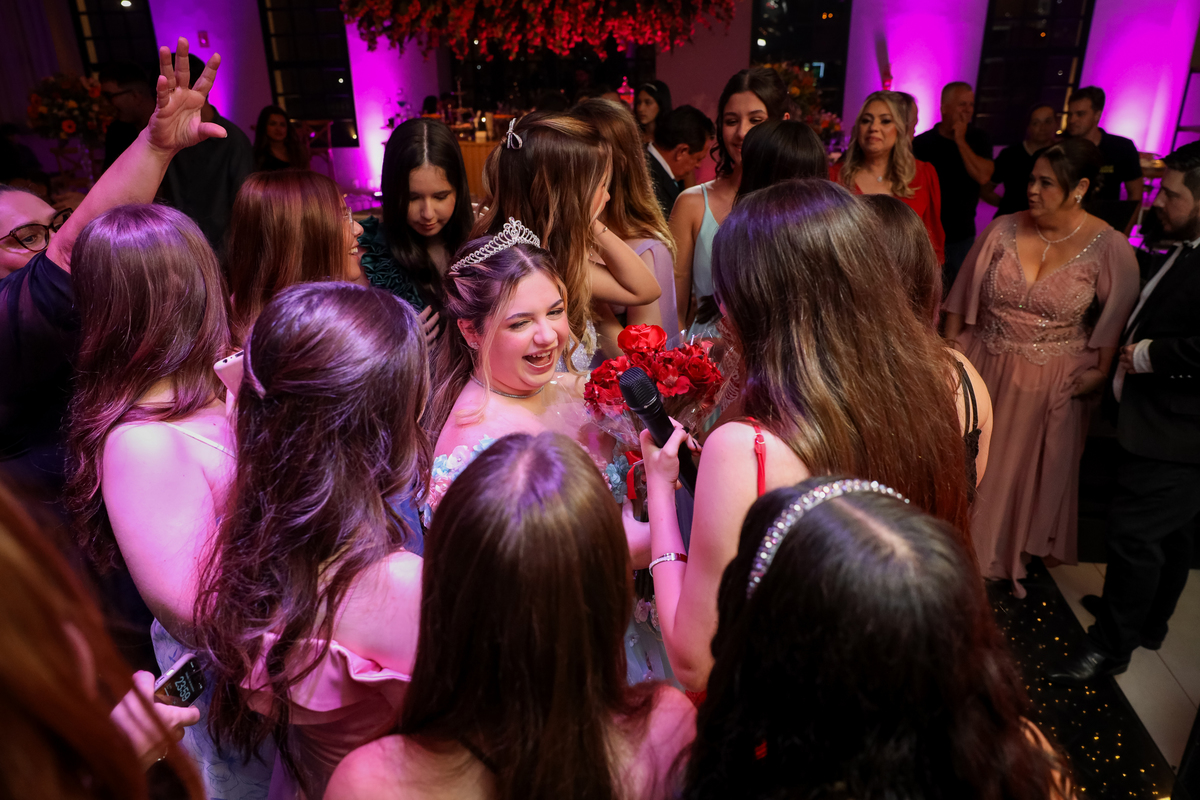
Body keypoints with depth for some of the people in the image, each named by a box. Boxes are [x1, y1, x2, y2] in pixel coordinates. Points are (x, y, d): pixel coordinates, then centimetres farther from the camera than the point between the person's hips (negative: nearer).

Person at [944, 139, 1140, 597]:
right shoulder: (1004, 229, -7)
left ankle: (1008, 554, 41)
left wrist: (1100, 370, -10)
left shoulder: (1109, 248, -12)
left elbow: (1118, 317, -5)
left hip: (1050, 383, -2)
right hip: (982, 368, 2)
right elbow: (963, 296, -2)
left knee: (1025, 468, 16)